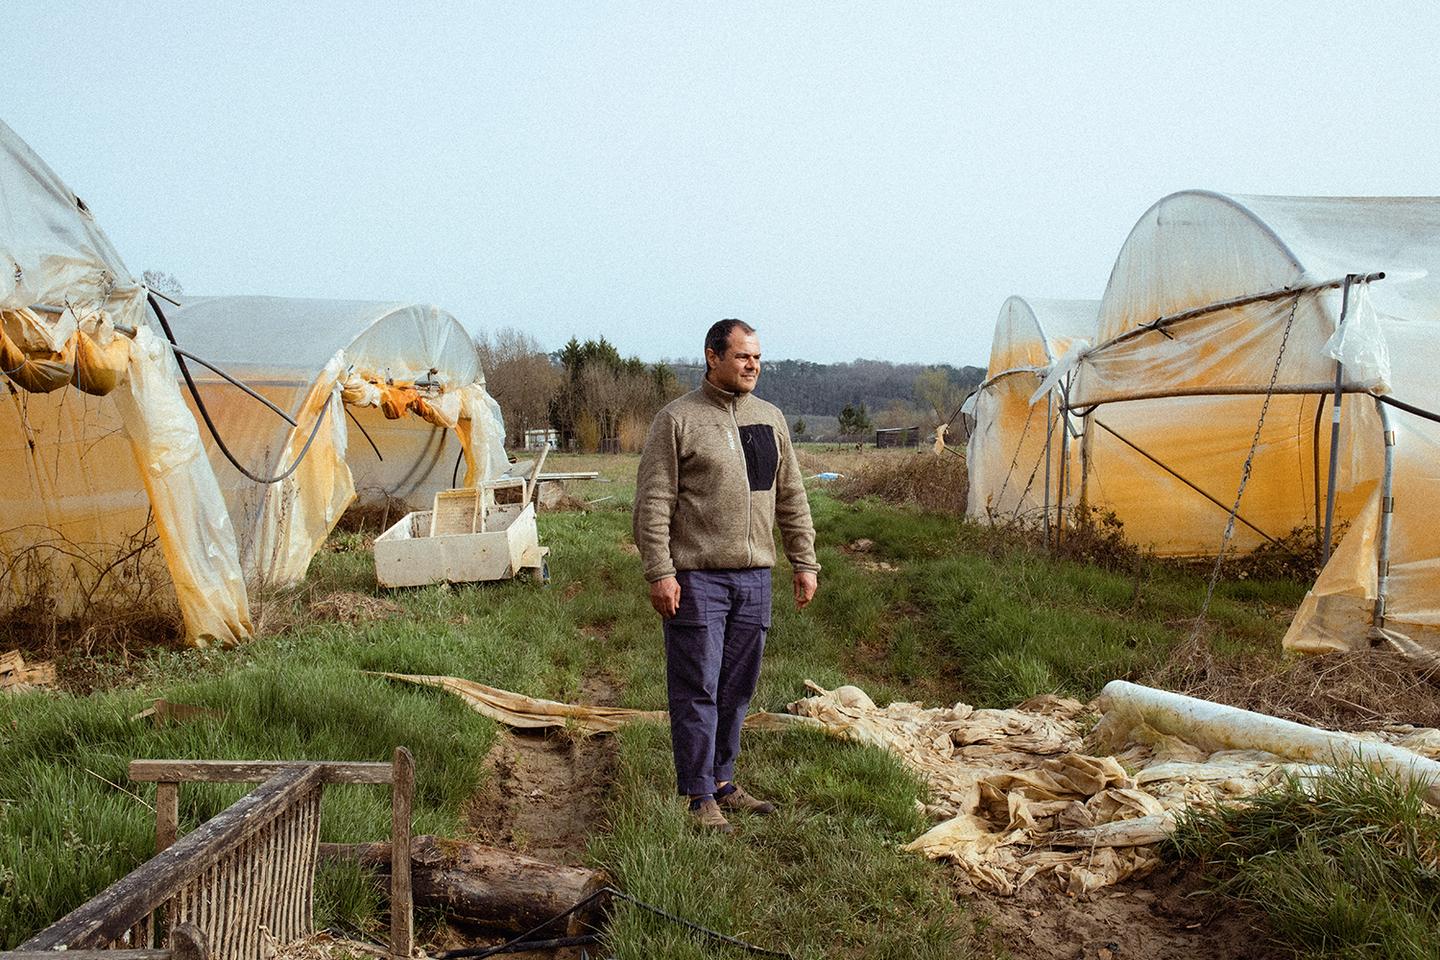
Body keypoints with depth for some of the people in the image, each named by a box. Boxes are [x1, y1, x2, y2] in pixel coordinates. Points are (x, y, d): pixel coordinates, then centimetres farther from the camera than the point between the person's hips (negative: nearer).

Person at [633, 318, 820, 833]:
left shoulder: (770, 419, 13)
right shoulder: (677, 420, -5)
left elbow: (792, 498, 17)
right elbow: (652, 503, -9)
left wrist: (804, 562, 13)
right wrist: (659, 571, -15)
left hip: (754, 577, 6)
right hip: (696, 578, -6)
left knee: (737, 690, 13)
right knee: (697, 690, 0)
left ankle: (723, 782, 27)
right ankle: (699, 796, 10)